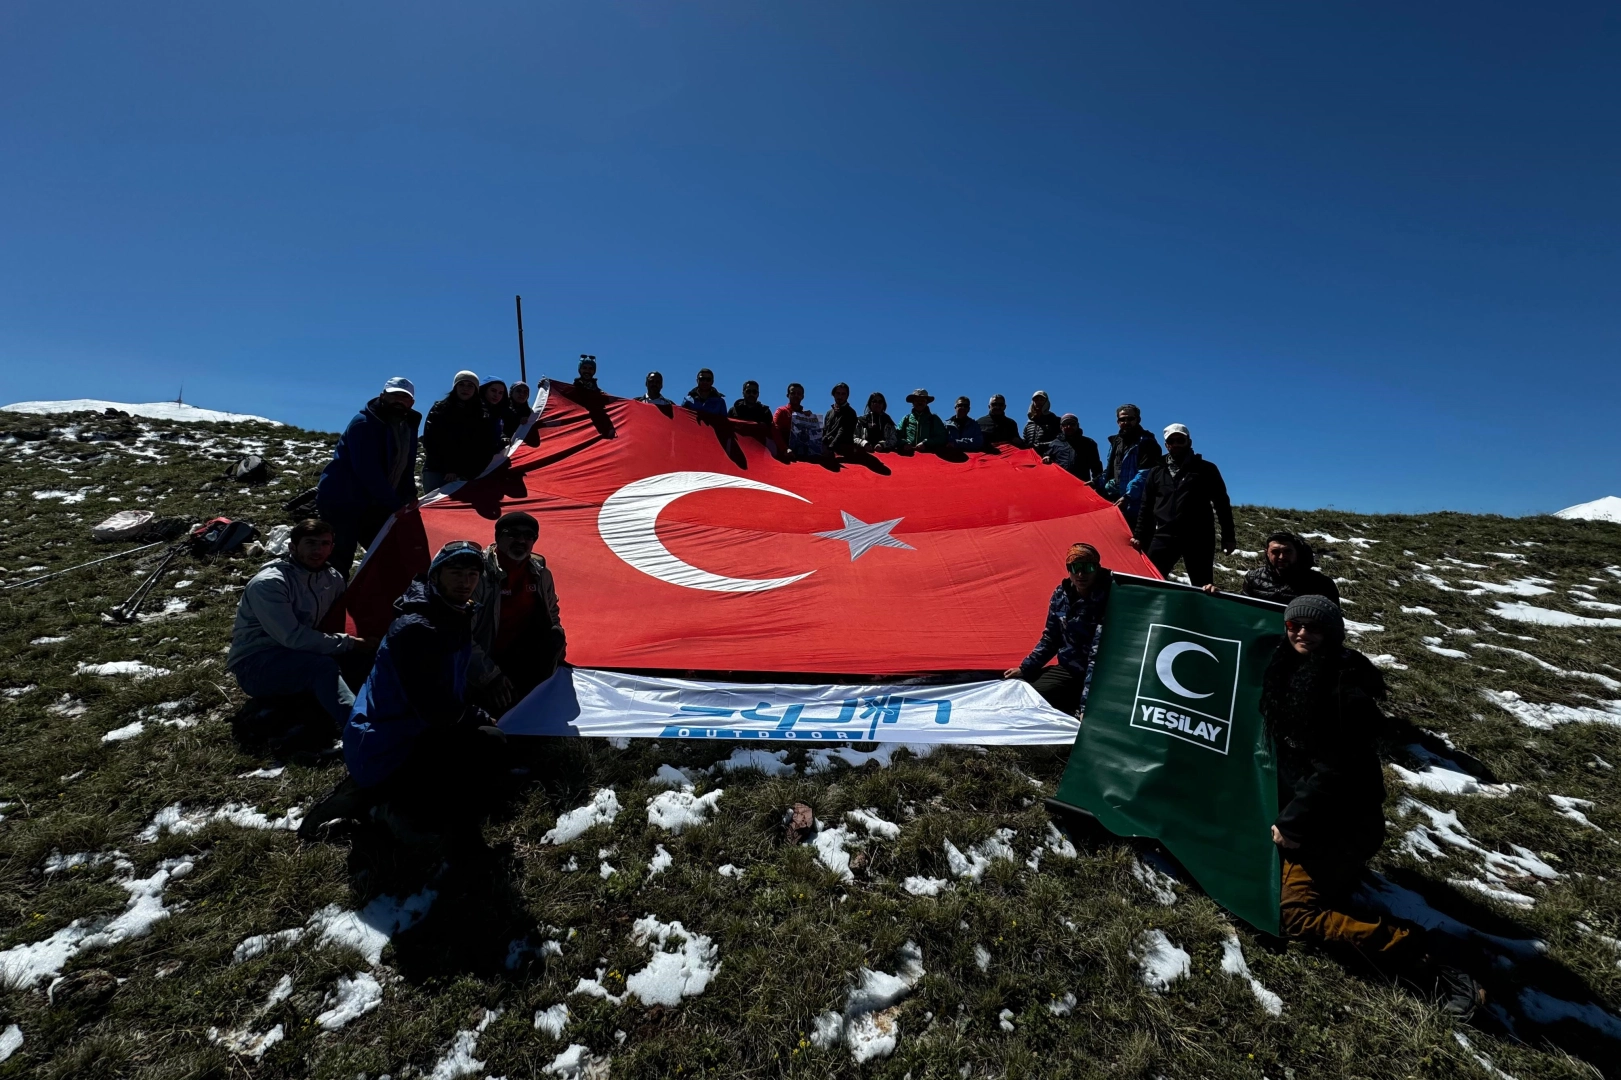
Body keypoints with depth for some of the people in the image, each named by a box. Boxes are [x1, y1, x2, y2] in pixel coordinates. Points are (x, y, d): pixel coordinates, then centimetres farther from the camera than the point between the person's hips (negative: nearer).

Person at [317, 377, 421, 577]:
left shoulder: (408, 429, 9)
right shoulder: (363, 424, -15)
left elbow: (406, 471, 12)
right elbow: (367, 471, -24)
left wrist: (410, 500, -2)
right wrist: (395, 504, -25)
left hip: (371, 506, 8)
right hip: (340, 502, -8)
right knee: (339, 563, -11)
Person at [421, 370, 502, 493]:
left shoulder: (484, 415, 10)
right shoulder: (439, 409, 7)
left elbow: (487, 448, 5)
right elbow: (430, 441, 1)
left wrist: (470, 472, -7)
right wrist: (448, 469, -8)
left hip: (468, 476, 1)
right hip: (437, 470, 0)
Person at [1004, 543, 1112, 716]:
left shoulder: (1107, 599, -22)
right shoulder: (1061, 593, 0)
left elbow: (1098, 654, -28)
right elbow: (1050, 638, 11)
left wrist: (1085, 704, -33)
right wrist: (1024, 669, 5)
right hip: (1067, 670, 6)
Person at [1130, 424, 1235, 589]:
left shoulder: (1206, 469, 10)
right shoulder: (1156, 472, 16)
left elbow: (1222, 504, 9)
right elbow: (1146, 507, 17)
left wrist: (1228, 537, 2)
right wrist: (1139, 536, 7)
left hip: (1198, 538, -1)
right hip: (1164, 536, 2)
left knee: (1203, 587, 1)